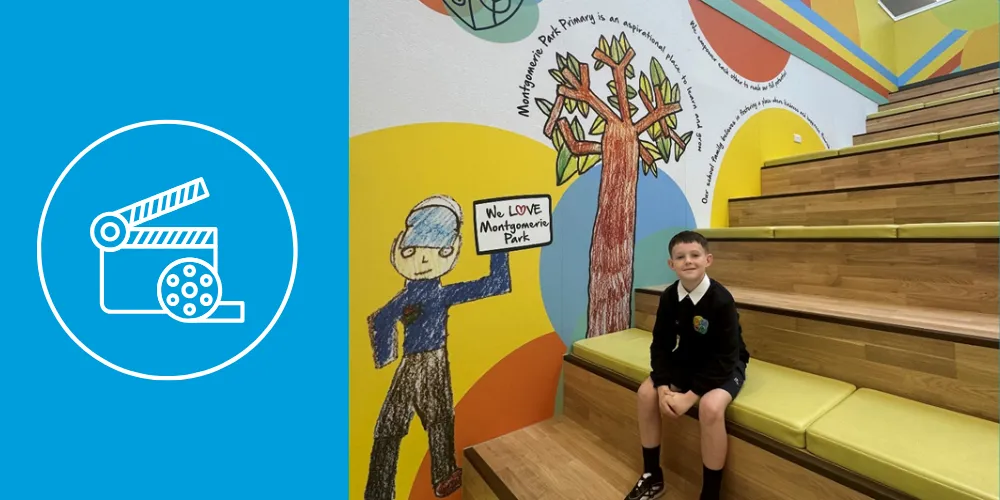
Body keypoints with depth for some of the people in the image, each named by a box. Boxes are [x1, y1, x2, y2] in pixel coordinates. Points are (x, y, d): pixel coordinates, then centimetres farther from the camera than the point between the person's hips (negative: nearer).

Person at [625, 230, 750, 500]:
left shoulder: (722, 300, -26)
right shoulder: (668, 296, -12)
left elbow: (724, 357, -25)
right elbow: (661, 345, -7)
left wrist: (690, 396, -27)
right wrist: (663, 386, -21)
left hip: (725, 365, -5)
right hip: (688, 360, 5)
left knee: (710, 406, -32)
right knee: (647, 392, -11)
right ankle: (652, 477, 8)